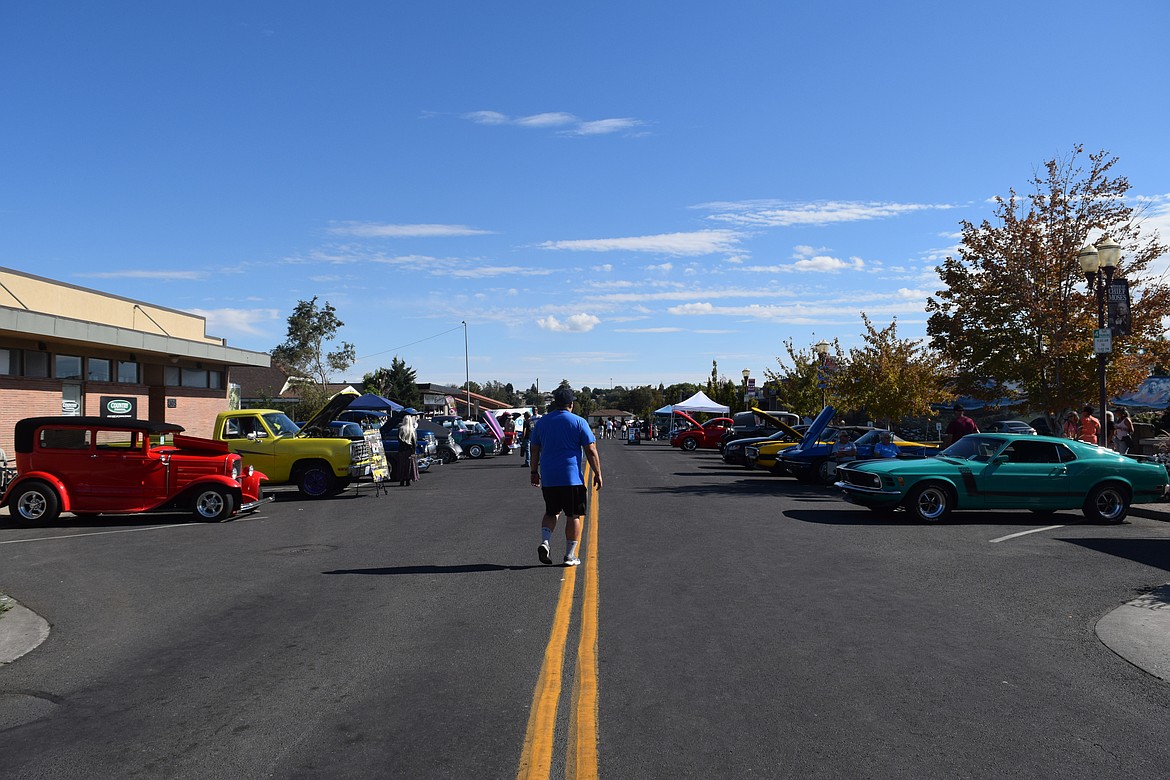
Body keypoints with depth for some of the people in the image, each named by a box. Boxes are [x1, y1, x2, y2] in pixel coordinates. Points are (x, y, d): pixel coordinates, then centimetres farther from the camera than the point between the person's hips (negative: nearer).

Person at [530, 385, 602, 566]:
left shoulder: (541, 422, 8)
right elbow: (591, 451, -6)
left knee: (551, 512, 19)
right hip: (572, 478, -4)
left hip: (548, 478, 4)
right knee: (574, 516, 6)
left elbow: (534, 450, 13)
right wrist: (598, 474, 1)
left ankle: (544, 542, -1)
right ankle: (570, 555, 6)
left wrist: (534, 472, 23)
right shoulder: (579, 422, -4)